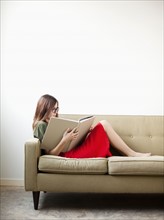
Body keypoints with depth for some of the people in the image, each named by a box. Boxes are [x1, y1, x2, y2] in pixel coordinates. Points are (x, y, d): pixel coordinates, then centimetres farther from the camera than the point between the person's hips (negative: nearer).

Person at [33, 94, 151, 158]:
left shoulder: (52, 122, 18)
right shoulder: (41, 126, -10)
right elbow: (51, 154, -17)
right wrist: (65, 140, -29)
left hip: (74, 149, 9)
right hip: (69, 154, -9)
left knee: (103, 124, 9)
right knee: (103, 125, -10)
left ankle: (131, 153, 4)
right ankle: (131, 154, -1)